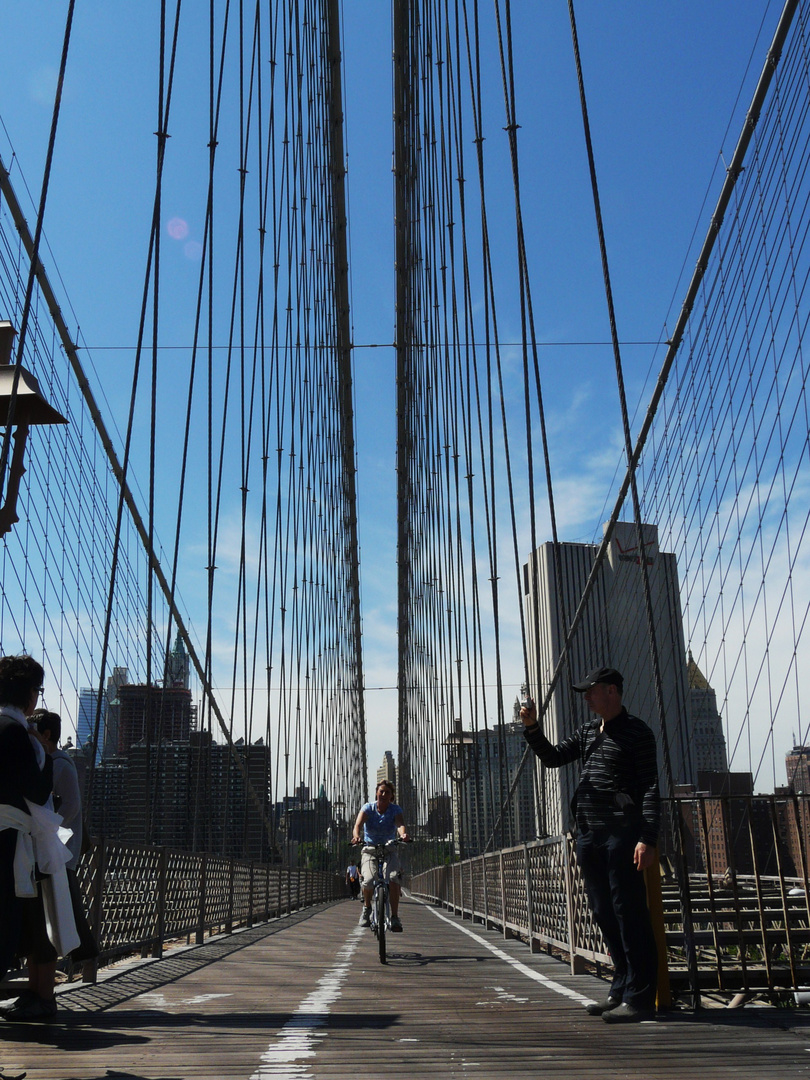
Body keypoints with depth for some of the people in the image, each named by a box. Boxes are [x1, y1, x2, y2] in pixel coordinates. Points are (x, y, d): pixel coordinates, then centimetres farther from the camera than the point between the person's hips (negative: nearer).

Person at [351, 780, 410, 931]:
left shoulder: (396, 810, -5)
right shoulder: (368, 808, -6)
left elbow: (400, 824, -26)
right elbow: (358, 824, -23)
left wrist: (403, 834, -50)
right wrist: (356, 836, -47)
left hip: (389, 850, 0)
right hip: (369, 849, 0)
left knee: (393, 878, -27)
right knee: (369, 880, -25)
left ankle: (395, 917, -19)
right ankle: (367, 907, 6)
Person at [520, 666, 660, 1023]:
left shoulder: (636, 732, -6)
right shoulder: (587, 732, 16)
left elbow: (650, 789, -10)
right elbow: (553, 757, 19)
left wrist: (647, 838, -18)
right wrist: (532, 728, 4)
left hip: (621, 833, -8)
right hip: (588, 833, 8)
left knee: (629, 914, -5)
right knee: (604, 914, 12)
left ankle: (640, 998, 2)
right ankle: (621, 990, 22)